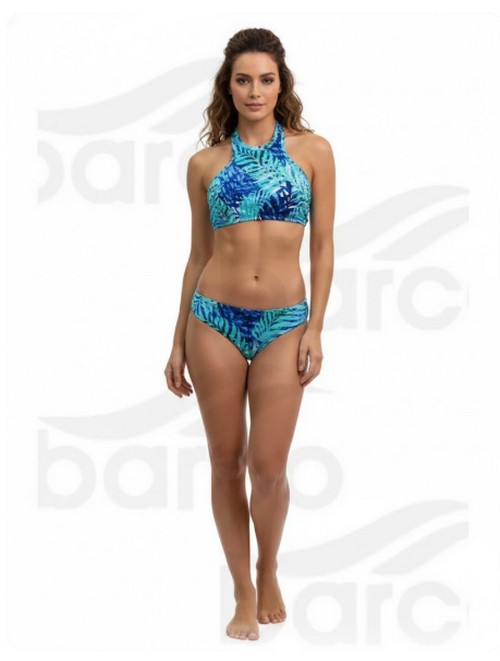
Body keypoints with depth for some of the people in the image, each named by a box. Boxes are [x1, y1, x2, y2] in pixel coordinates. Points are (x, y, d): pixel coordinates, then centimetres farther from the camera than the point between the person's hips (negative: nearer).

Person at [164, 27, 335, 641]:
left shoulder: (312, 150, 3)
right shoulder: (205, 163, 6)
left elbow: (323, 246, 2)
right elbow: (198, 255, 10)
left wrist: (315, 328, -4)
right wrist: (179, 342, 9)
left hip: (283, 322, -1)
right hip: (214, 318, 1)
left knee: (268, 468, -4)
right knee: (226, 463, 5)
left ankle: (269, 573, 25)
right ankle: (245, 595, 19)